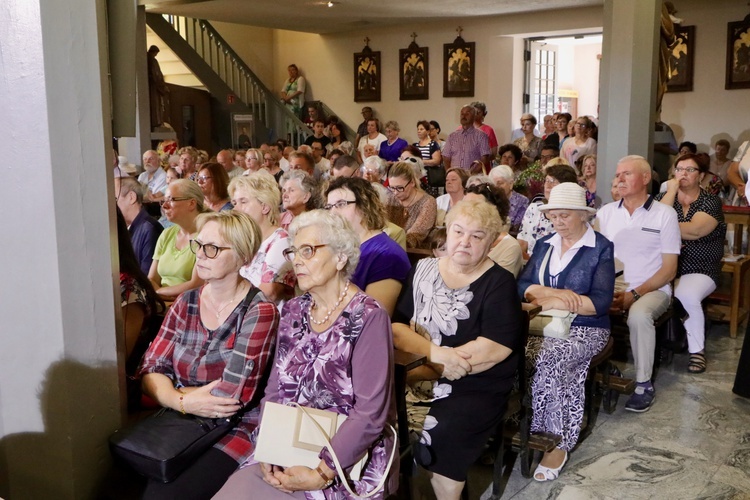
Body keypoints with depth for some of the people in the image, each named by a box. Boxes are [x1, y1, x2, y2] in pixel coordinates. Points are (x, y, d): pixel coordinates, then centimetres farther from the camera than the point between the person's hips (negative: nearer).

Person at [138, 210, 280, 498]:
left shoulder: (259, 312, -12)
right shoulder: (186, 303, 7)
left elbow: (234, 396, -18)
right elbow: (151, 370, 2)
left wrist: (174, 396, -6)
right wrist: (183, 403, -17)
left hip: (234, 431, -5)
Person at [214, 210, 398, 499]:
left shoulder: (367, 317, -13)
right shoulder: (293, 311, 7)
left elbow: (371, 412, -17)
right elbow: (275, 389, 8)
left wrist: (321, 473, -19)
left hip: (349, 460, -5)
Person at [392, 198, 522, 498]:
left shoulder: (499, 282, -3)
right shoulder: (423, 270, 8)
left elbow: (498, 347, -15)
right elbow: (396, 327, 0)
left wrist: (432, 365, -16)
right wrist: (435, 353, -19)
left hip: (476, 388, -3)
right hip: (419, 379, 4)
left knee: (436, 441, -28)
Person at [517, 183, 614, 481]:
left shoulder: (601, 248, -1)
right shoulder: (544, 244, 15)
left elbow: (601, 302, -11)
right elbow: (523, 286, 4)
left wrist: (554, 301, -14)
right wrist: (555, 292, -14)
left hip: (585, 329, -4)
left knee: (548, 360, -32)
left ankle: (557, 440, -14)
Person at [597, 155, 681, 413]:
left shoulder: (665, 214, 0)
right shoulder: (606, 212, 9)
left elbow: (669, 269, -3)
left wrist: (634, 294, -15)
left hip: (652, 289, -3)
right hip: (610, 288, 3)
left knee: (638, 315, -35)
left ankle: (644, 384, -17)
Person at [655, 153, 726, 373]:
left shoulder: (711, 202, 2)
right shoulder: (663, 197, 11)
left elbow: (694, 231, -17)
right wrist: (671, 191, -9)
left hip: (698, 271, -2)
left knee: (687, 296, -34)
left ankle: (697, 350, -12)